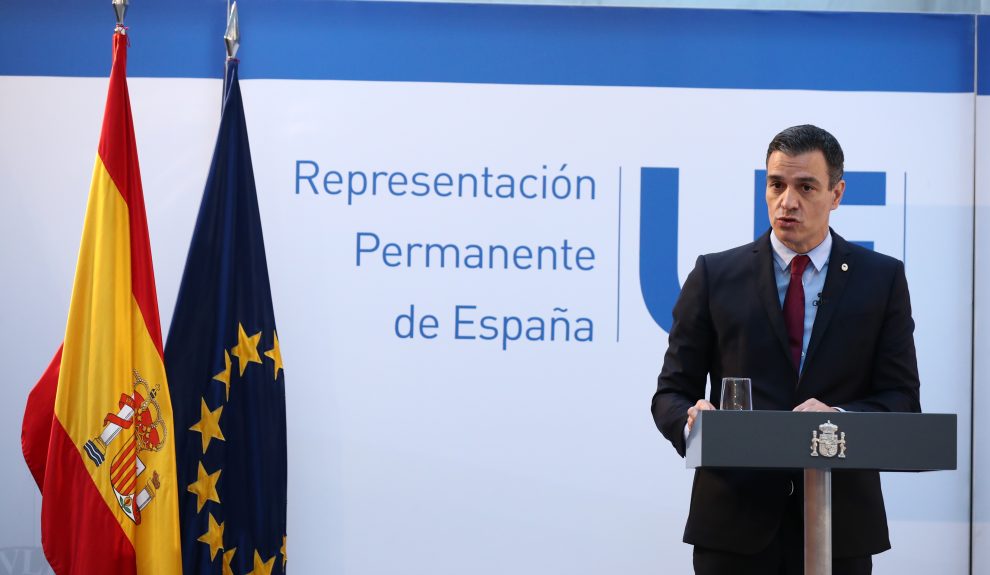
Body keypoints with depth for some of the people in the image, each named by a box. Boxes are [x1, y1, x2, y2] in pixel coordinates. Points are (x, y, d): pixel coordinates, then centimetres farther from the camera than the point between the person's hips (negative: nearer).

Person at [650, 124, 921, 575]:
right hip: (734, 521, 0)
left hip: (839, 524, 1)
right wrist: (693, 420, -18)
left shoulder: (882, 279, 5)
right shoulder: (715, 276, 5)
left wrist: (841, 419, -19)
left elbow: (902, 400, 1)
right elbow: (671, 394, 5)